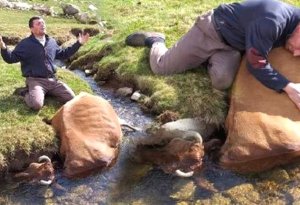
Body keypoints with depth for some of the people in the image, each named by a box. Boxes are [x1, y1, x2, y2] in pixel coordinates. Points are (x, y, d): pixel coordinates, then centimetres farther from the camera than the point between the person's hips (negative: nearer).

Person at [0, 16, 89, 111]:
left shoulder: (51, 42, 15)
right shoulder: (25, 43, -1)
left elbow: (63, 54, 29)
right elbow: (11, 58, -3)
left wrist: (78, 43, 25)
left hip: (52, 79, 5)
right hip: (35, 80, -5)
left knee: (72, 99, -9)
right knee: (36, 104, -32)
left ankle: (48, 91, 12)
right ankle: (27, 93, 4)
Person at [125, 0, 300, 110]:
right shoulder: (271, 23, -36)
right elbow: (256, 65, -31)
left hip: (234, 45, 7)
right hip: (212, 30, -6)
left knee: (222, 81, -22)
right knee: (160, 67, -4)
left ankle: (211, 58, 13)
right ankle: (155, 40, 31)